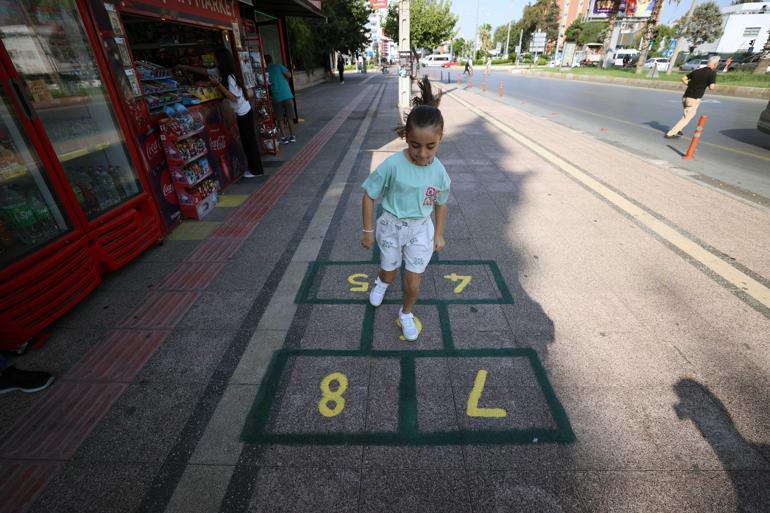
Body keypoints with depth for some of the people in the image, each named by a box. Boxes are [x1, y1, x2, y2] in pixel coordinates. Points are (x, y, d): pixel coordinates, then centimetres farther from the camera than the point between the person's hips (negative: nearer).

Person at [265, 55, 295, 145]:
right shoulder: (279, 66, 5)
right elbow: (289, 75, -3)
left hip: (276, 97, 0)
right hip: (287, 95, 1)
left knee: (280, 119, 8)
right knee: (290, 117, 8)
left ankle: (284, 138, 6)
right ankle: (292, 137, 11)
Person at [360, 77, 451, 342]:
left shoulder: (439, 171, -13)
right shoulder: (392, 165, -23)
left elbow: (441, 203, 4)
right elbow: (369, 196, -13)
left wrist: (439, 234, 8)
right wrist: (368, 230, -8)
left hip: (421, 230, 1)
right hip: (391, 226, -1)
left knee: (413, 282, 6)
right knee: (389, 272, 20)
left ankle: (406, 314, 36)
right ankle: (381, 282, 59)